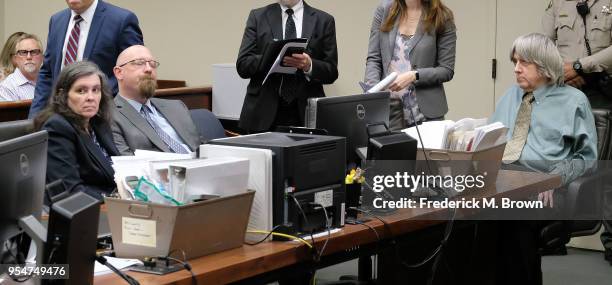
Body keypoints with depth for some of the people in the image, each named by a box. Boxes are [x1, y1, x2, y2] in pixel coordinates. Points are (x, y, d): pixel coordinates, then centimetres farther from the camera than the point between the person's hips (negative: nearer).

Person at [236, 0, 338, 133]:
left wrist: (309, 66, -17)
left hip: (305, 112, 0)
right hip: (264, 111, 0)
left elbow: (331, 72, 4)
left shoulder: (324, 21, 7)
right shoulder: (258, 17, 7)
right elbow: (242, 66, 0)